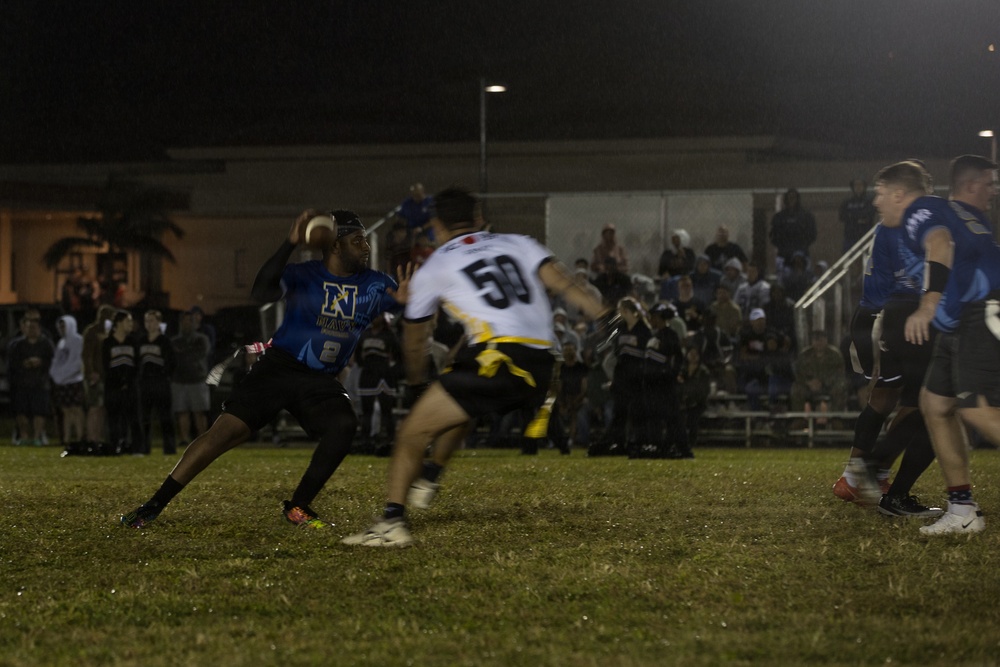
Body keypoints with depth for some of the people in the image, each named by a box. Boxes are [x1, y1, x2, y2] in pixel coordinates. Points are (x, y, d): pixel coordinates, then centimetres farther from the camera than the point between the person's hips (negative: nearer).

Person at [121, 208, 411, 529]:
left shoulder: (374, 284, 1)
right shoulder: (304, 275, -12)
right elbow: (261, 292, -30)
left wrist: (405, 301, -31)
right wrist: (291, 244, -39)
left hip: (321, 381, 3)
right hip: (279, 367, -3)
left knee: (344, 426, -25)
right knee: (226, 431, -13)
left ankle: (298, 506, -9)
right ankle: (154, 505, -7)